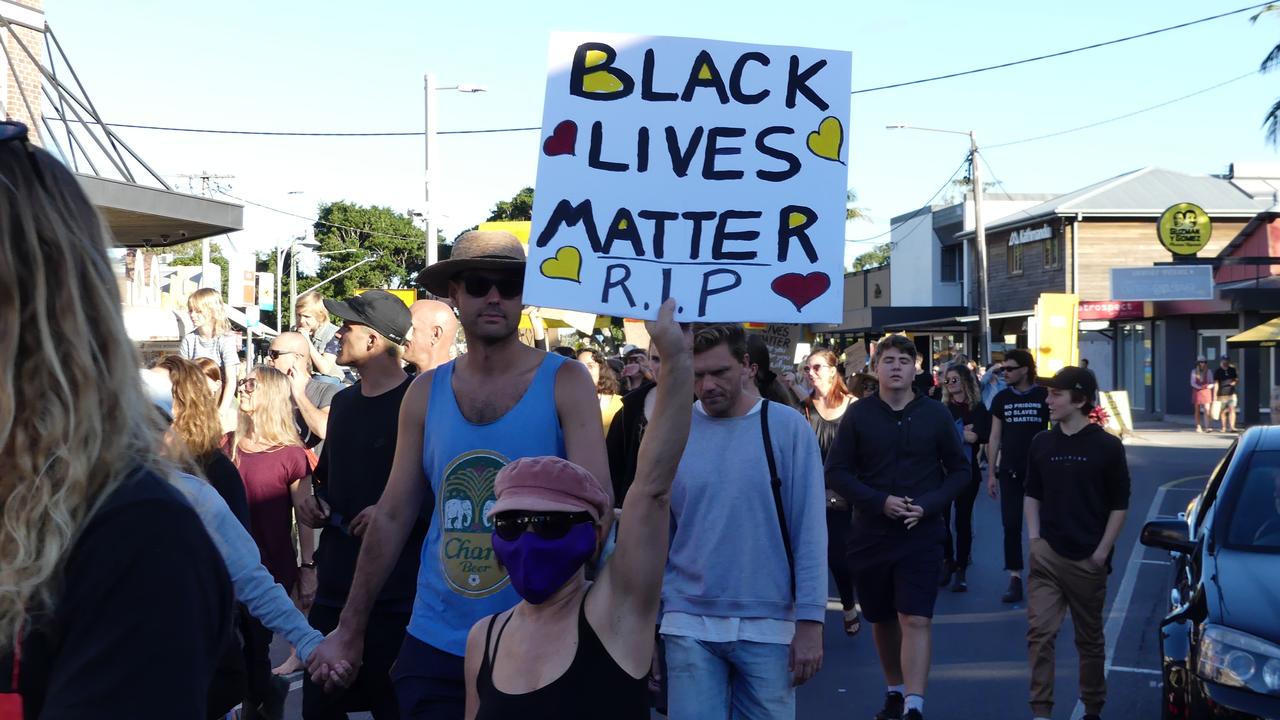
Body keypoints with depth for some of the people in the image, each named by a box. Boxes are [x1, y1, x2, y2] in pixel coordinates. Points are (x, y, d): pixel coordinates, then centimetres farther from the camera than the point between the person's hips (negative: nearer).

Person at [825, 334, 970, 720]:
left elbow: (959, 470, 6)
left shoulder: (935, 414, 1)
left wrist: (928, 505, -11)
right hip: (870, 533, 2)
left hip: (921, 534, -2)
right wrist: (880, 501, -15)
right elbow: (836, 472, -1)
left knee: (916, 620, -12)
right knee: (882, 619, 15)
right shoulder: (858, 414, 0)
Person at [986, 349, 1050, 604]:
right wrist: (991, 473, 4)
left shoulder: (1044, 397, -4)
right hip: (1009, 472, 2)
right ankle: (1015, 580, 6)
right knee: (1011, 526, 1)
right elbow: (994, 437, 7)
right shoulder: (1001, 399, 4)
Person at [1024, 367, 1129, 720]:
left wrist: (1102, 552, -7)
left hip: (1088, 559, -2)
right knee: (1039, 632, -8)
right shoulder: (1042, 443, 4)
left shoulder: (1107, 446, -6)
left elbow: (1119, 505, -2)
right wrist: (1034, 539, 4)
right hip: (1046, 555, 2)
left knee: (1090, 639, 10)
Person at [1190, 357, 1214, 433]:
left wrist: (1209, 386, -16)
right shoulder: (1194, 371, 2)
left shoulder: (1208, 372, 3)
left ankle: (1206, 427, -16)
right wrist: (1200, 387, -17)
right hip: (1197, 392, 0)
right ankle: (1198, 427, 10)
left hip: (1206, 392, 0)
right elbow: (1192, 383, -2)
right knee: (1197, 411, 4)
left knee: (1207, 409, -12)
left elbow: (1212, 383, 5)